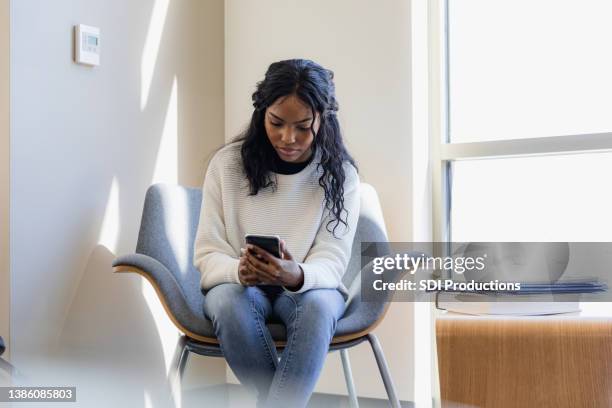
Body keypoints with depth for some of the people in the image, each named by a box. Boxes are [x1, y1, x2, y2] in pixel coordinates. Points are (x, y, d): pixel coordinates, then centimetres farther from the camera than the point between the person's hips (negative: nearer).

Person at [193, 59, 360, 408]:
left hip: (308, 288, 0)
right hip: (238, 285, 1)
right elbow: (207, 253, -6)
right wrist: (239, 271, -31)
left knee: (318, 305, -35)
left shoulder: (340, 174, -6)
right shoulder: (227, 163, -6)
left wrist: (297, 277, -36)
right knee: (229, 302, -35)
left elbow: (331, 261, -12)